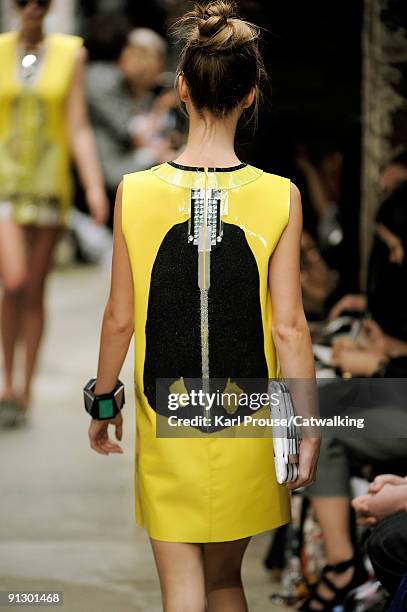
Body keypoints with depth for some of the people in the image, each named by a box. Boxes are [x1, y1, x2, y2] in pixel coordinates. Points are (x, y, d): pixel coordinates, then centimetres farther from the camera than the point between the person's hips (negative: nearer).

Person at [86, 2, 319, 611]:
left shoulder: (136, 192, -10)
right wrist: (308, 427, 0)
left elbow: (120, 319, -3)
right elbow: (288, 326, -10)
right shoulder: (280, 197, -11)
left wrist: (103, 402, 12)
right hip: (247, 424, 1)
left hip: (165, 424, -1)